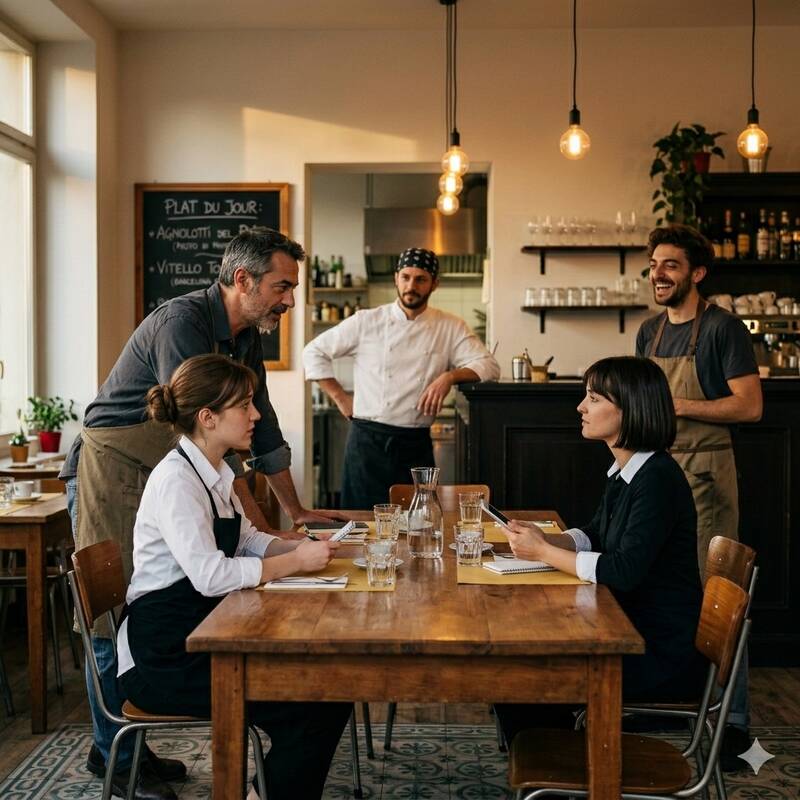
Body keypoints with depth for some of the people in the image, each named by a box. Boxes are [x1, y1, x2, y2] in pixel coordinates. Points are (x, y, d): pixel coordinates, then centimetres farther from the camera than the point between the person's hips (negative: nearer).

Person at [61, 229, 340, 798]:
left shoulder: (245, 339, 6)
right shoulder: (183, 323, -22)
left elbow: (263, 429, 15)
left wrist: (296, 511, 17)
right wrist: (263, 529, -26)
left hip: (161, 480, 9)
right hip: (111, 473, -8)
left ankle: (123, 747, 22)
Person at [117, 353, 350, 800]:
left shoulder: (215, 473, 10)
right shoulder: (176, 481, -20)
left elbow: (247, 540, 18)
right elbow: (210, 575, -28)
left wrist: (302, 547, 0)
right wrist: (295, 562, -20)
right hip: (164, 657, -9)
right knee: (311, 710, -15)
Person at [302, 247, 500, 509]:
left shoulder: (450, 328, 5)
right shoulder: (366, 322, 2)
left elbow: (489, 366, 0)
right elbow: (314, 352, 8)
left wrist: (450, 376, -17)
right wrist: (341, 398, 3)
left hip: (416, 445, 1)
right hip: (367, 441, -1)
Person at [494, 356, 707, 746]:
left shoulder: (657, 479, -21)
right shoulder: (624, 472, 8)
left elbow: (623, 571, -27)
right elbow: (592, 535, 19)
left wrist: (544, 553, -17)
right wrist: (543, 539, -2)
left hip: (664, 654, -9)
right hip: (631, 633, 9)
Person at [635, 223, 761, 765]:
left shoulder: (722, 328, -8)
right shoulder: (650, 333, 13)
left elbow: (750, 406, -14)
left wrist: (676, 406, -18)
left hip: (705, 473, -7)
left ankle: (736, 723, 4)